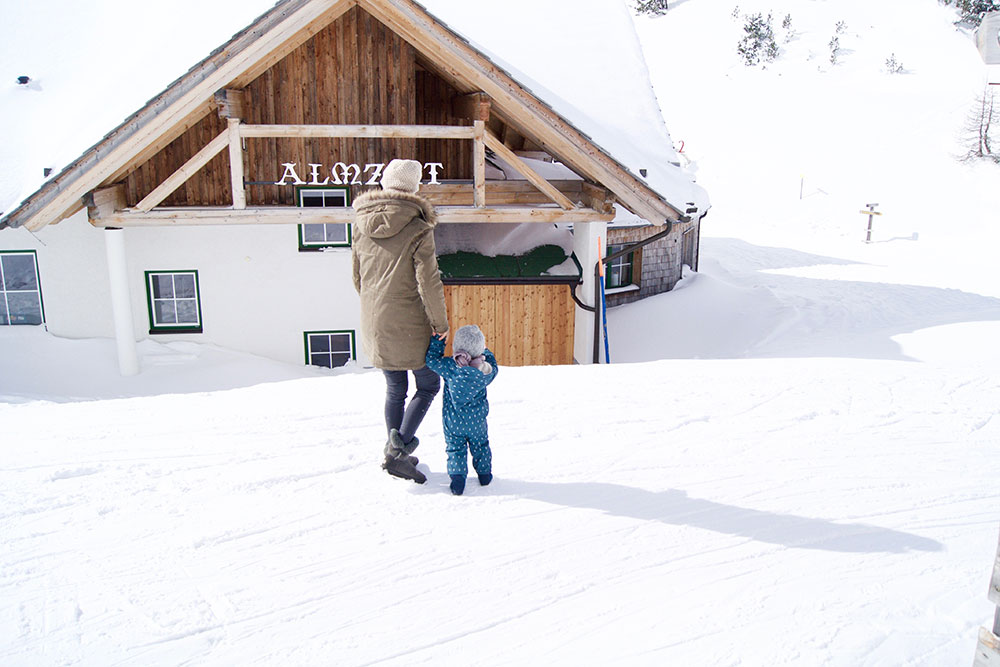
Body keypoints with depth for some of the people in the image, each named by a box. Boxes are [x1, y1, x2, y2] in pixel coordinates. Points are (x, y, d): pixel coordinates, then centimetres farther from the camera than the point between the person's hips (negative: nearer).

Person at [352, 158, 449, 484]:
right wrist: (440, 323, -5)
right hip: (409, 326, -5)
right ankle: (399, 447, -2)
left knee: (395, 390, 20)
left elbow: (357, 278, 12)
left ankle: (395, 453, 28)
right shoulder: (418, 229, -15)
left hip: (375, 326, 6)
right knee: (428, 384, 13)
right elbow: (429, 282, -17)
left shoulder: (362, 226, 4)